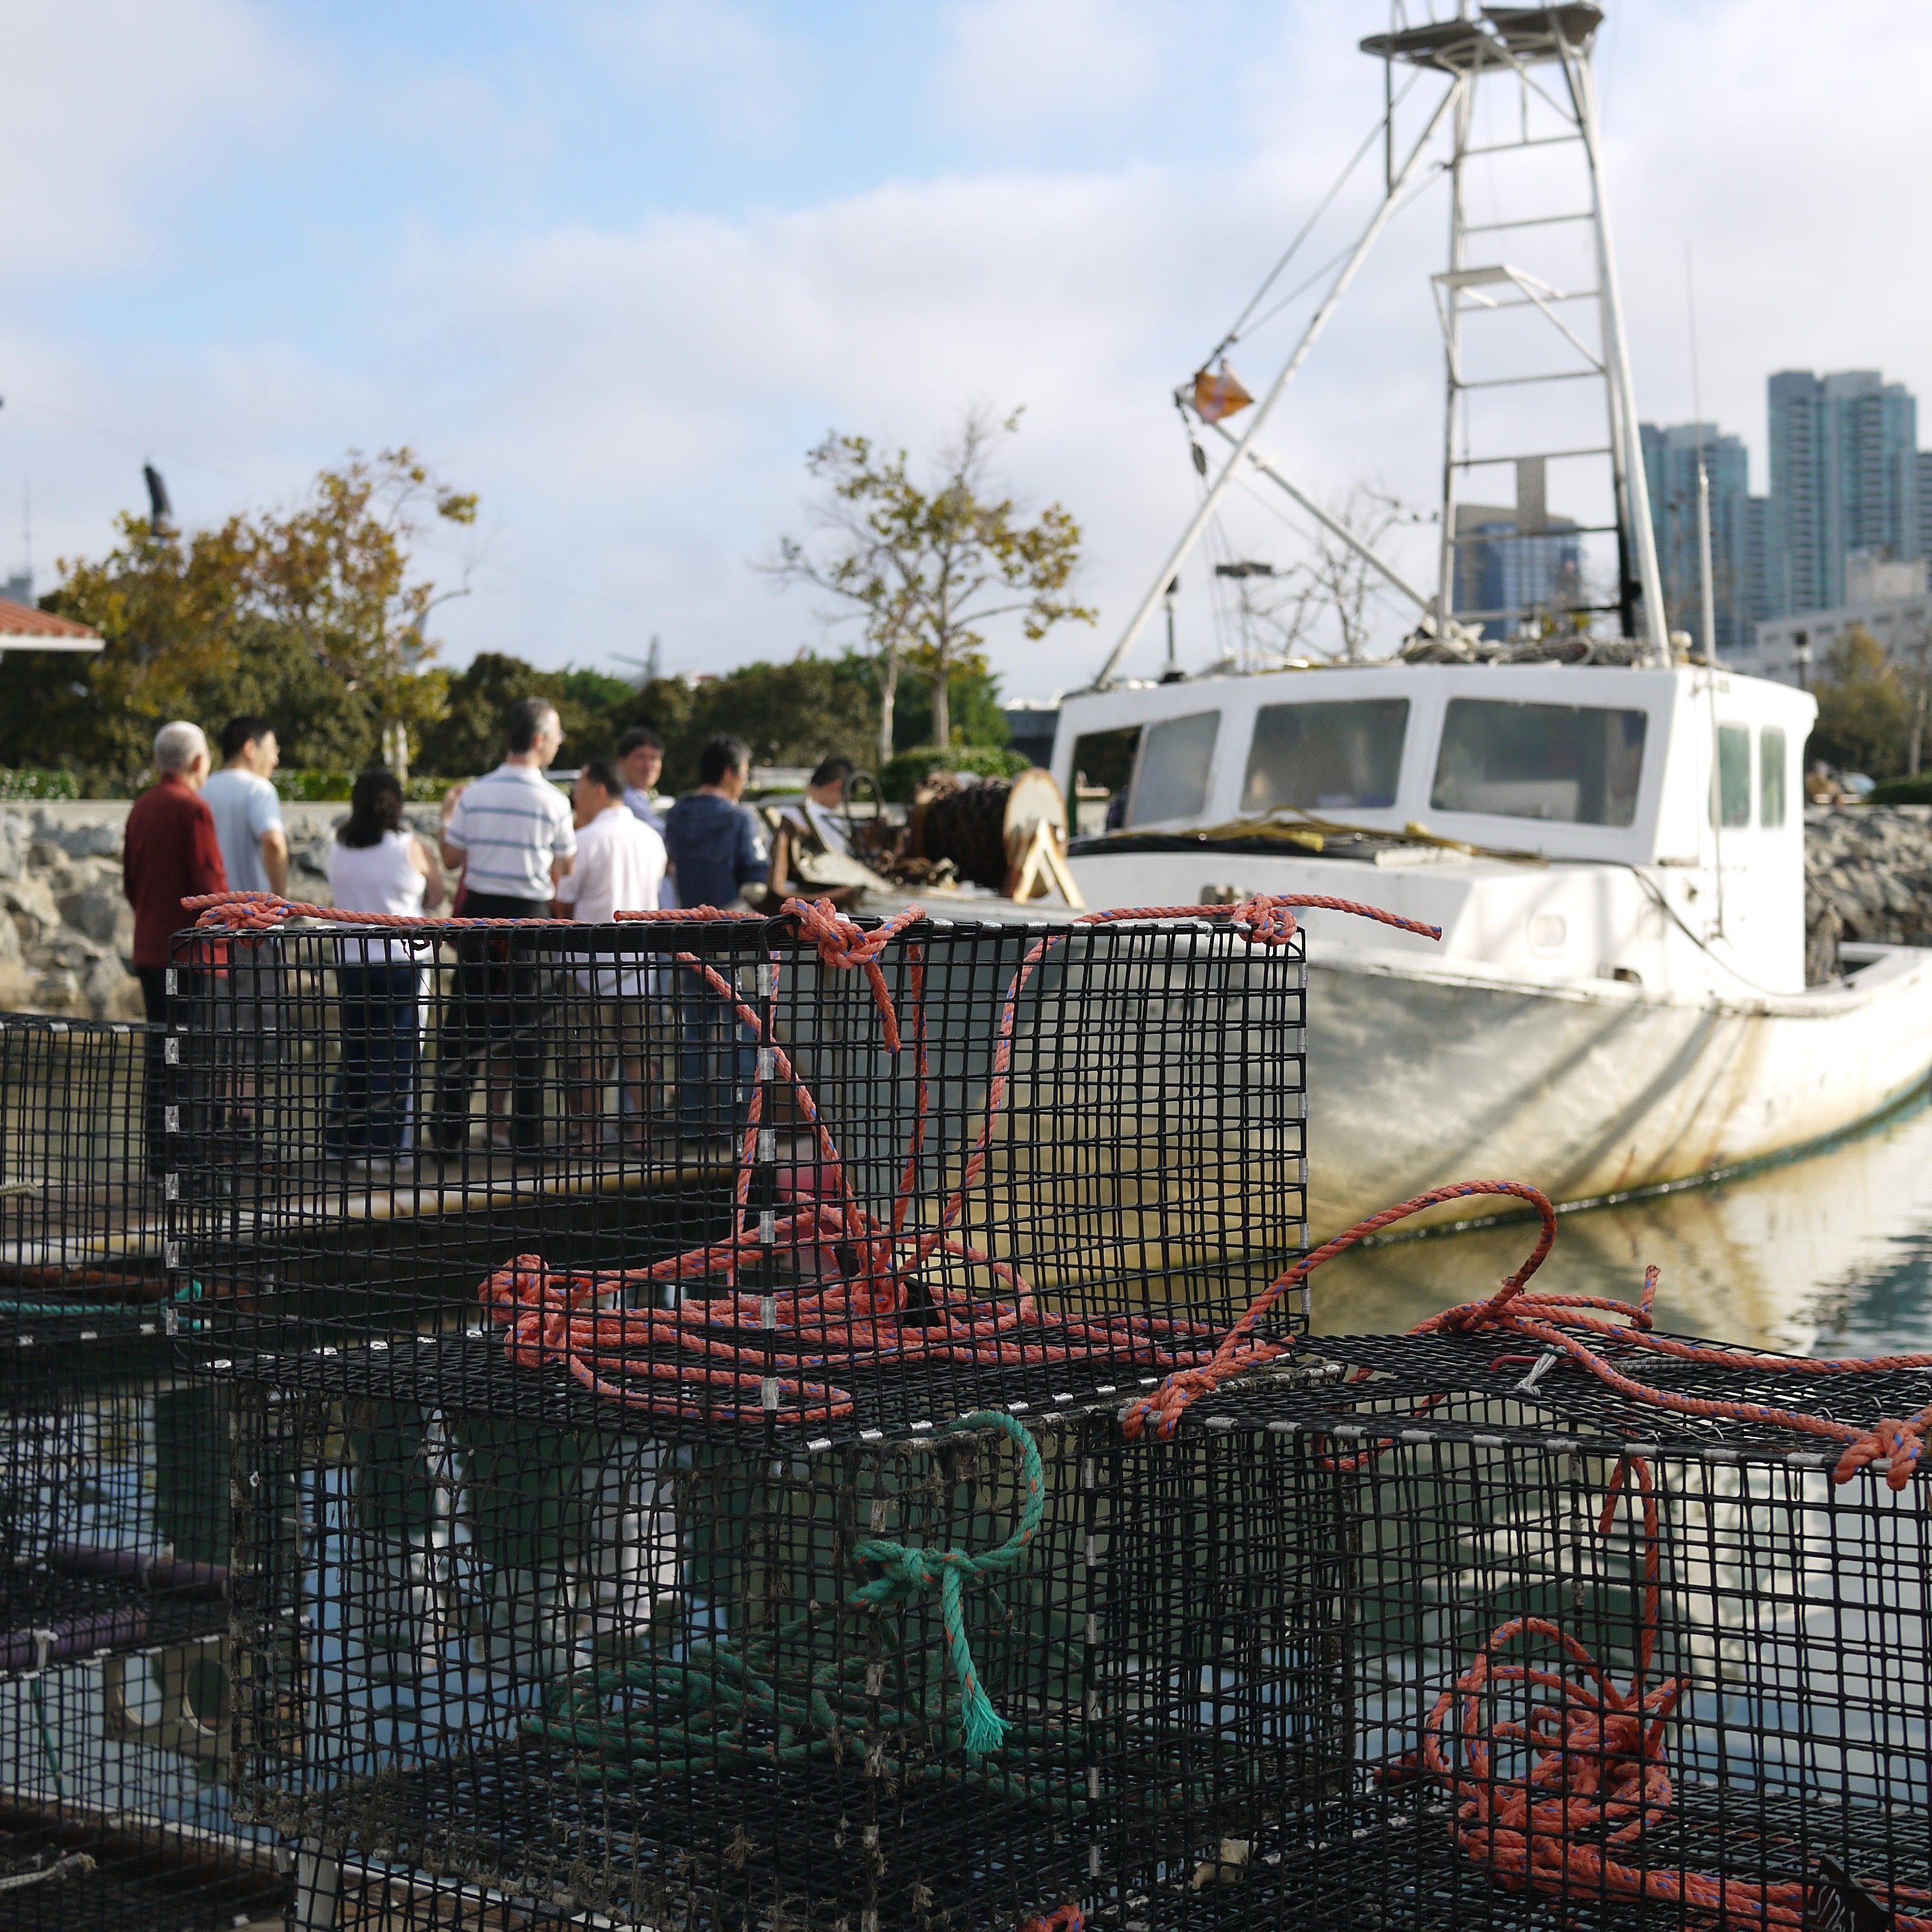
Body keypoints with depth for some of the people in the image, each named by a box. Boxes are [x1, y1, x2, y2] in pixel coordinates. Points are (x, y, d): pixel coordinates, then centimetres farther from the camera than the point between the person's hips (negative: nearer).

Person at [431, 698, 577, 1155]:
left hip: (480, 913, 3)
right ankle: (527, 1135, 6)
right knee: (529, 1028, 4)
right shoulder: (554, 802, -8)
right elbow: (566, 869, 1)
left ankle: (449, 1130, 12)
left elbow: (451, 858, 7)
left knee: (465, 1021, 11)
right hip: (529, 918, -3)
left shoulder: (473, 795, -1)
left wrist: (446, 818, 24)